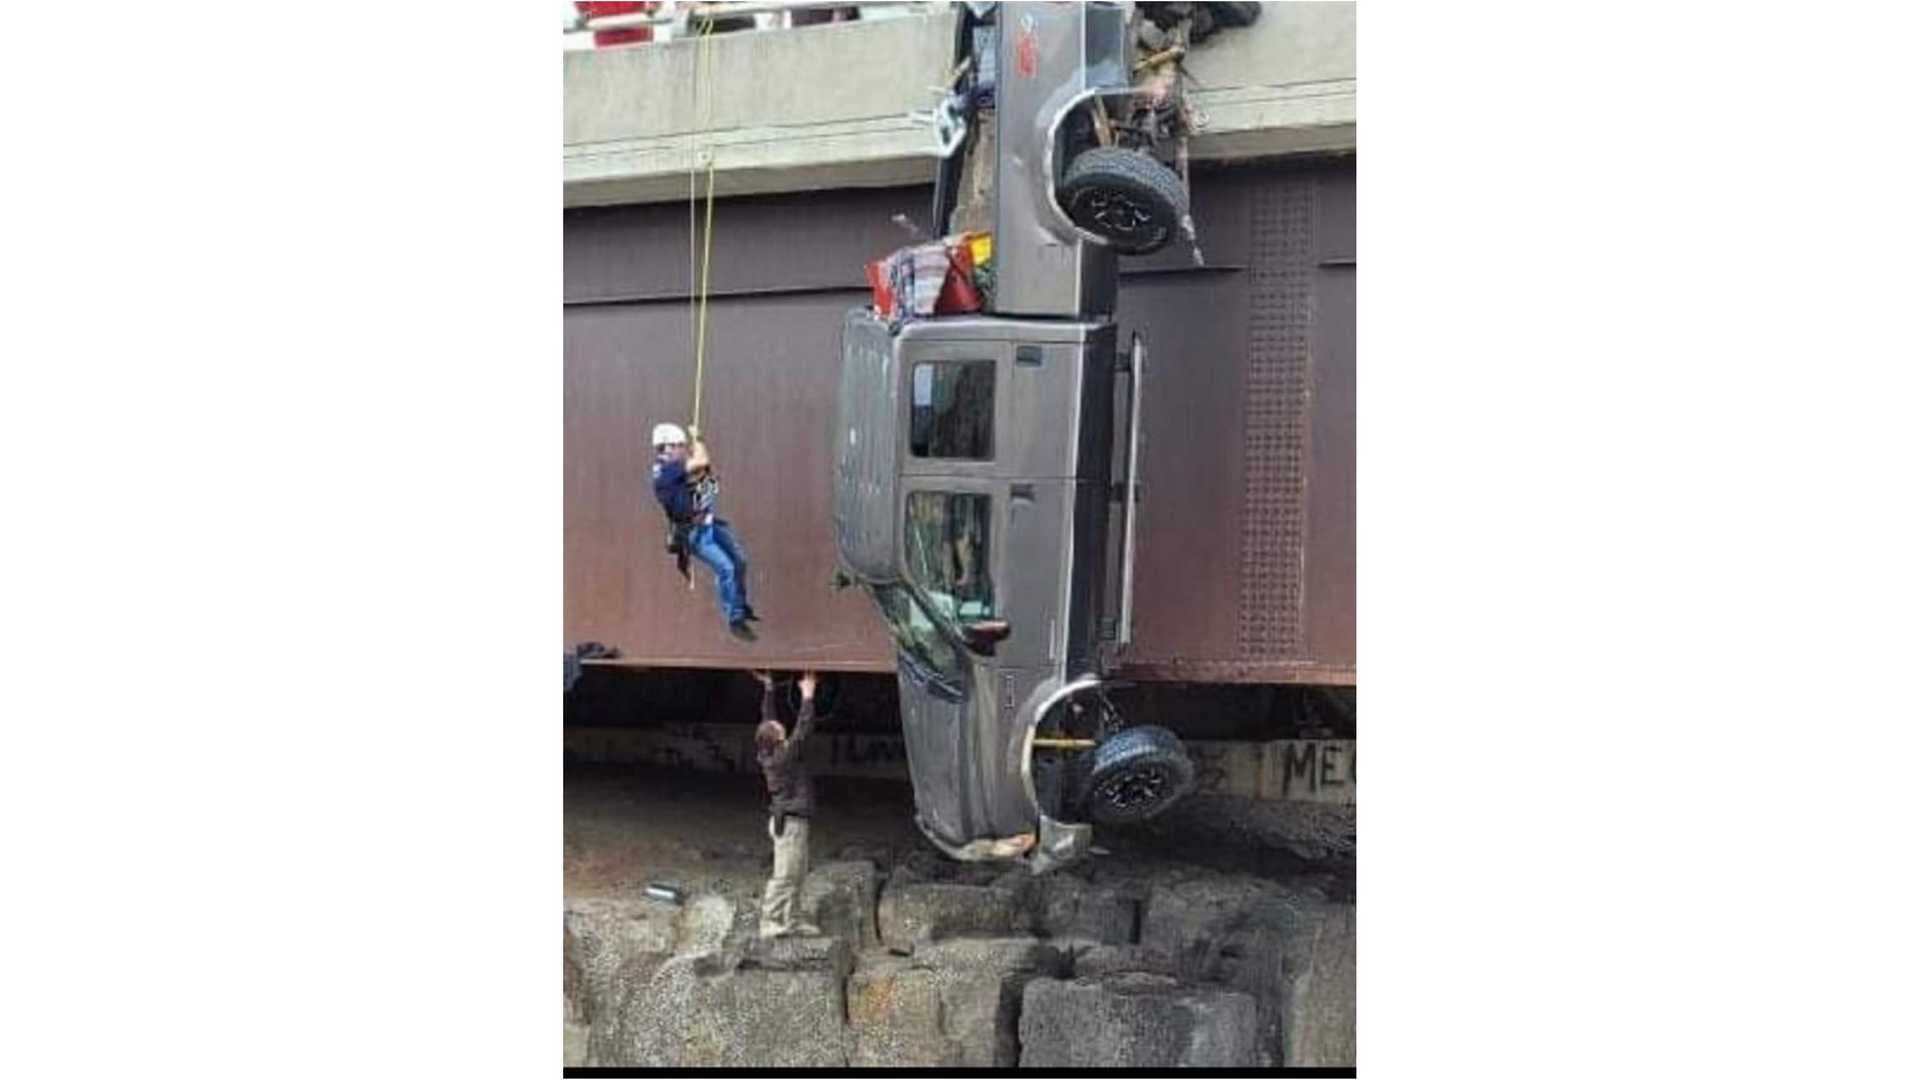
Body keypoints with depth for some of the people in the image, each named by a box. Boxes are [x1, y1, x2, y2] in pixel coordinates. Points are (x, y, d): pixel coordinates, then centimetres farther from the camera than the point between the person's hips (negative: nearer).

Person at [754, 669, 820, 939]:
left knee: (797, 873, 14)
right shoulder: (783, 757, -18)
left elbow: (768, 718, 14)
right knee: (785, 874, -7)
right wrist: (807, 696, -18)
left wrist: (768, 689, 16)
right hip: (790, 821, -10)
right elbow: (802, 731, -22)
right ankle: (769, 922, -6)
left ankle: (785, 921, 17)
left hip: (788, 821, 10)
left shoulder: (769, 753, 5)